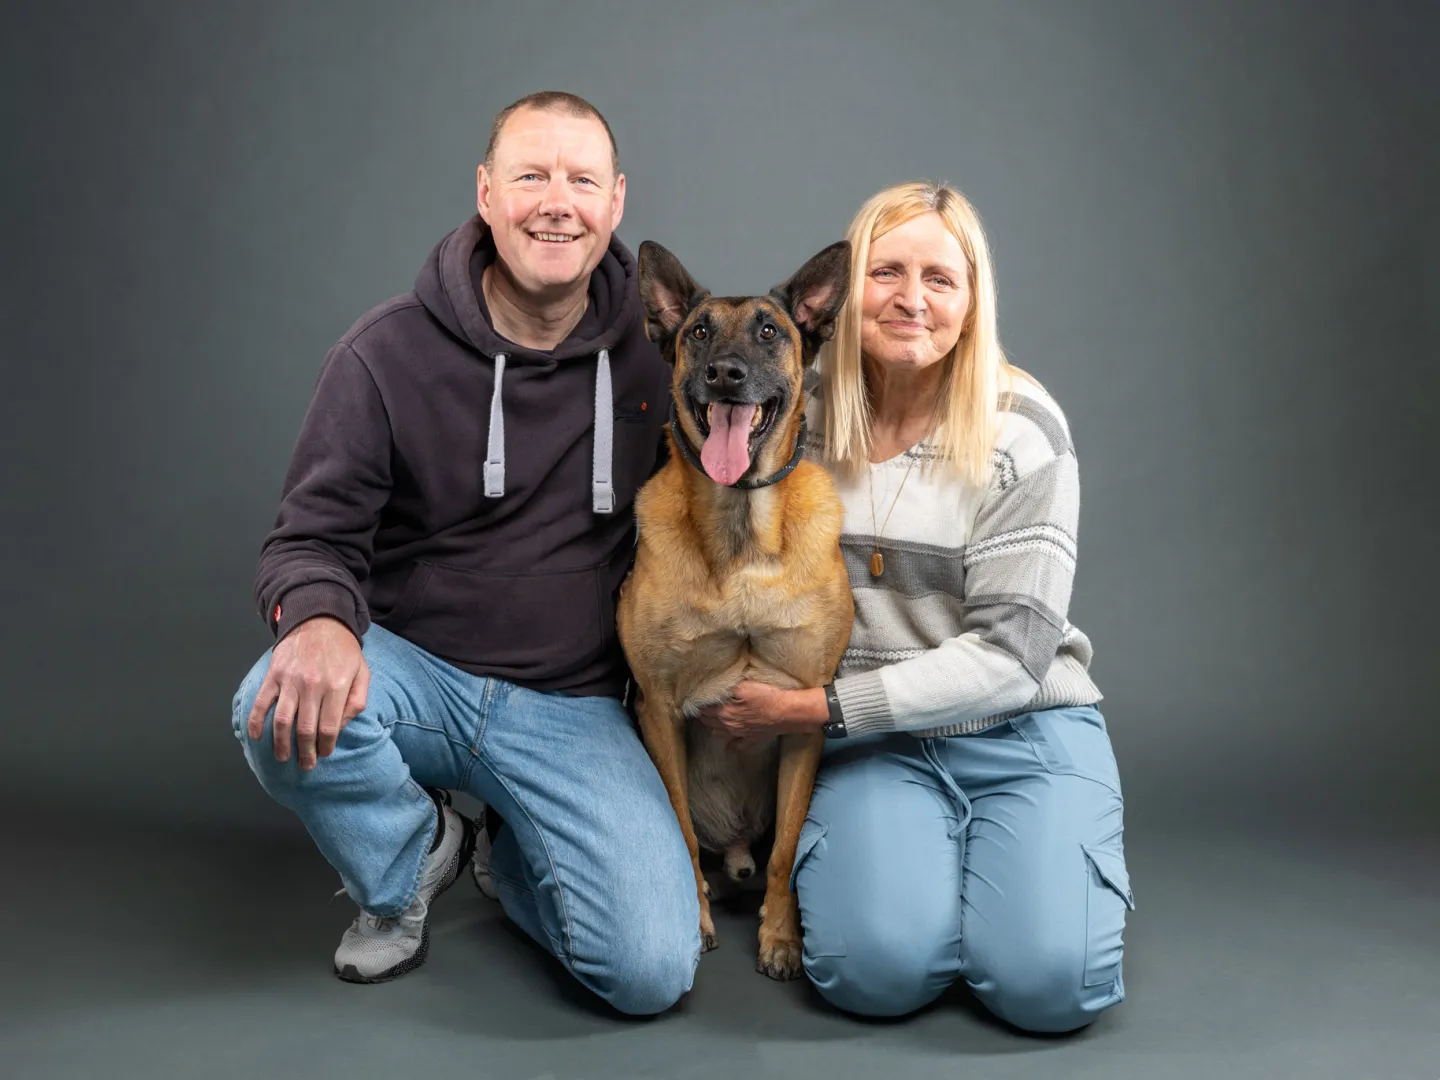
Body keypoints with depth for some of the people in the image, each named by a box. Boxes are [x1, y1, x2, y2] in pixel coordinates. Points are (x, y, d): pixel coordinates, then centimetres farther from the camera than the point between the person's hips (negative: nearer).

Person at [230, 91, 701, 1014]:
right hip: (412, 669, 0)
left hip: (571, 705, 0)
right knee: (282, 709, -35)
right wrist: (320, 619, -30)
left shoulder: (657, 349, -3)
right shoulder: (389, 353, -7)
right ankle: (408, 861, 2)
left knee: (653, 971, -19)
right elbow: (312, 538, -6)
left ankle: (511, 858, 17)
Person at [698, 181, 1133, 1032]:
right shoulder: (803, 419, -1)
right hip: (872, 742, 1)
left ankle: (981, 851, 9)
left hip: (1023, 729, -1)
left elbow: (1007, 655, -13)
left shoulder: (1022, 431, -9)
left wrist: (814, 707, -16)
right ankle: (924, 854, 9)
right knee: (875, 968, -25)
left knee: (1050, 981, -23)